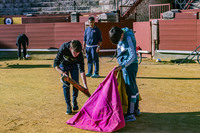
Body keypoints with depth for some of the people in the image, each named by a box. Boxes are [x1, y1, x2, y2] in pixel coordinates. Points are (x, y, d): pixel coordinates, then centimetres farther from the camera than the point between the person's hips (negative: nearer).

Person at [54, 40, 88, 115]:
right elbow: (55, 64, -34)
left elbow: (82, 70, -29)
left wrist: (85, 85, -35)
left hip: (74, 65, 1)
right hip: (64, 65, -1)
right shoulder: (63, 48, -39)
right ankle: (68, 106, -1)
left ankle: (74, 101, 21)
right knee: (66, 84, -11)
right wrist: (62, 73, -49)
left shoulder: (79, 54, -34)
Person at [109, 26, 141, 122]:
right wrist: (121, 65, 22)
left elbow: (132, 56, -26)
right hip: (126, 65, 9)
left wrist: (122, 66, -32)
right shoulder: (119, 34, 5)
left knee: (130, 89, -6)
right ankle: (136, 109, 29)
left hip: (130, 65, -9)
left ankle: (131, 114, -2)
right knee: (133, 87, 17)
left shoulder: (128, 38, -22)